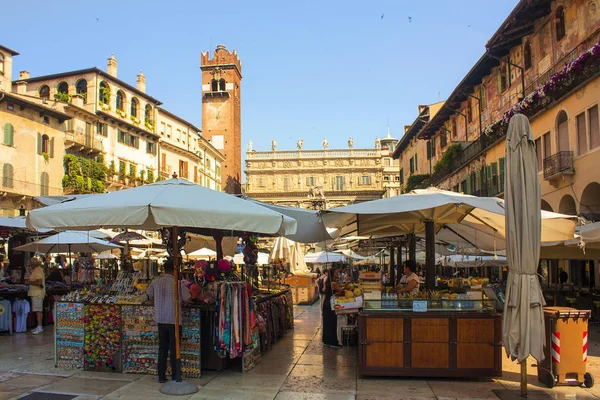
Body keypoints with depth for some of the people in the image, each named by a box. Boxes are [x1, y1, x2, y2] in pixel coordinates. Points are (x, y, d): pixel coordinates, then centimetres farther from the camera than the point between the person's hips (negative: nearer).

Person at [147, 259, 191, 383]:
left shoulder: (156, 281, 0)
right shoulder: (178, 283, -12)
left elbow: (150, 295, 16)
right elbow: (187, 298, -5)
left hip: (160, 319, 4)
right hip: (174, 320, -4)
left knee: (162, 348, 13)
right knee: (174, 348, 5)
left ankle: (161, 376, 16)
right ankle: (175, 377, 10)